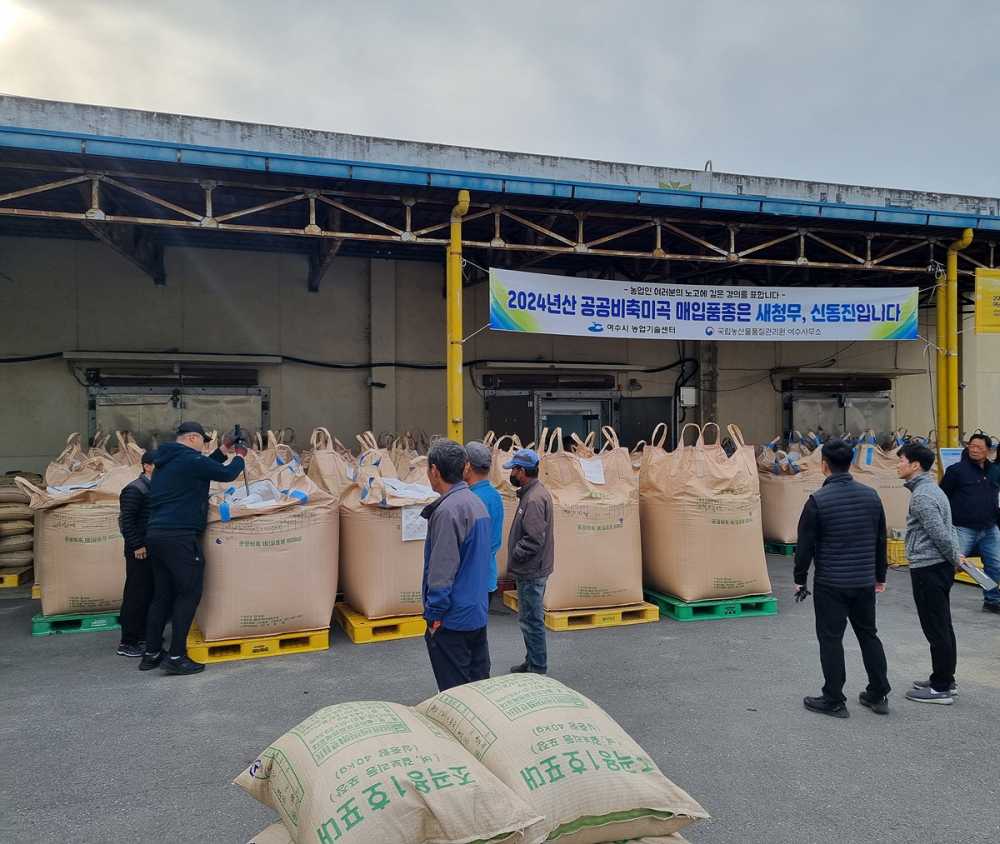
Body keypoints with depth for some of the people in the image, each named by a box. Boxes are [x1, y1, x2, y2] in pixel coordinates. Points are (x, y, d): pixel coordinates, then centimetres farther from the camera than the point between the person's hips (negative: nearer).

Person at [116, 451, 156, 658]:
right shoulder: (135, 489, -12)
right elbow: (126, 520, -17)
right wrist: (137, 546, -18)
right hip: (140, 550, -8)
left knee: (149, 594, 13)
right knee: (135, 595, -3)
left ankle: (142, 636, 24)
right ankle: (127, 643, 4)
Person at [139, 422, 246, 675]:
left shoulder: (165, 461, 18)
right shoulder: (190, 459, -11)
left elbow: (204, 469, 26)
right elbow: (226, 474, -6)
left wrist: (222, 452, 25)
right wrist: (239, 457, 12)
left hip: (156, 534, 10)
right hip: (179, 536, -10)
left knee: (162, 595, 15)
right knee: (189, 593, -3)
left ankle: (151, 653, 19)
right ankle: (177, 657, -3)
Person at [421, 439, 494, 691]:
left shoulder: (448, 510, -21)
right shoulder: (477, 502, 8)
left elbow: (442, 570, -22)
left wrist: (434, 614, -15)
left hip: (453, 617, -9)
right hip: (478, 612, 9)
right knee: (479, 683, 18)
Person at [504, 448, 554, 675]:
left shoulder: (534, 499, -22)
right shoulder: (533, 492, 11)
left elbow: (534, 540, -26)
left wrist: (513, 555, -14)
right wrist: (515, 556, 11)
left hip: (531, 572, -10)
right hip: (531, 570, 10)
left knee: (532, 620, 0)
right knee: (530, 619, 19)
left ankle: (537, 669, 11)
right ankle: (532, 663, 31)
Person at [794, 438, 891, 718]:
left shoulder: (818, 500, -14)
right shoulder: (871, 495, 2)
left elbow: (805, 545, -10)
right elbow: (881, 540, 11)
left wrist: (800, 579, 2)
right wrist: (880, 576, 21)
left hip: (830, 584, -5)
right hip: (865, 581, 6)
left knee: (830, 639, 3)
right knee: (868, 635, 18)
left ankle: (834, 701, 9)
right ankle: (878, 695, 26)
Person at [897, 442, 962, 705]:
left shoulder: (921, 495, -19)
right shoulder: (932, 489, 14)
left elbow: (940, 534, -21)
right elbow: (946, 530, 17)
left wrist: (954, 558, -7)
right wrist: (955, 557, 11)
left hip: (928, 569, -10)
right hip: (940, 567, 10)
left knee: (936, 630, -2)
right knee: (942, 628, 16)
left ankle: (941, 688, 5)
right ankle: (945, 680, 25)